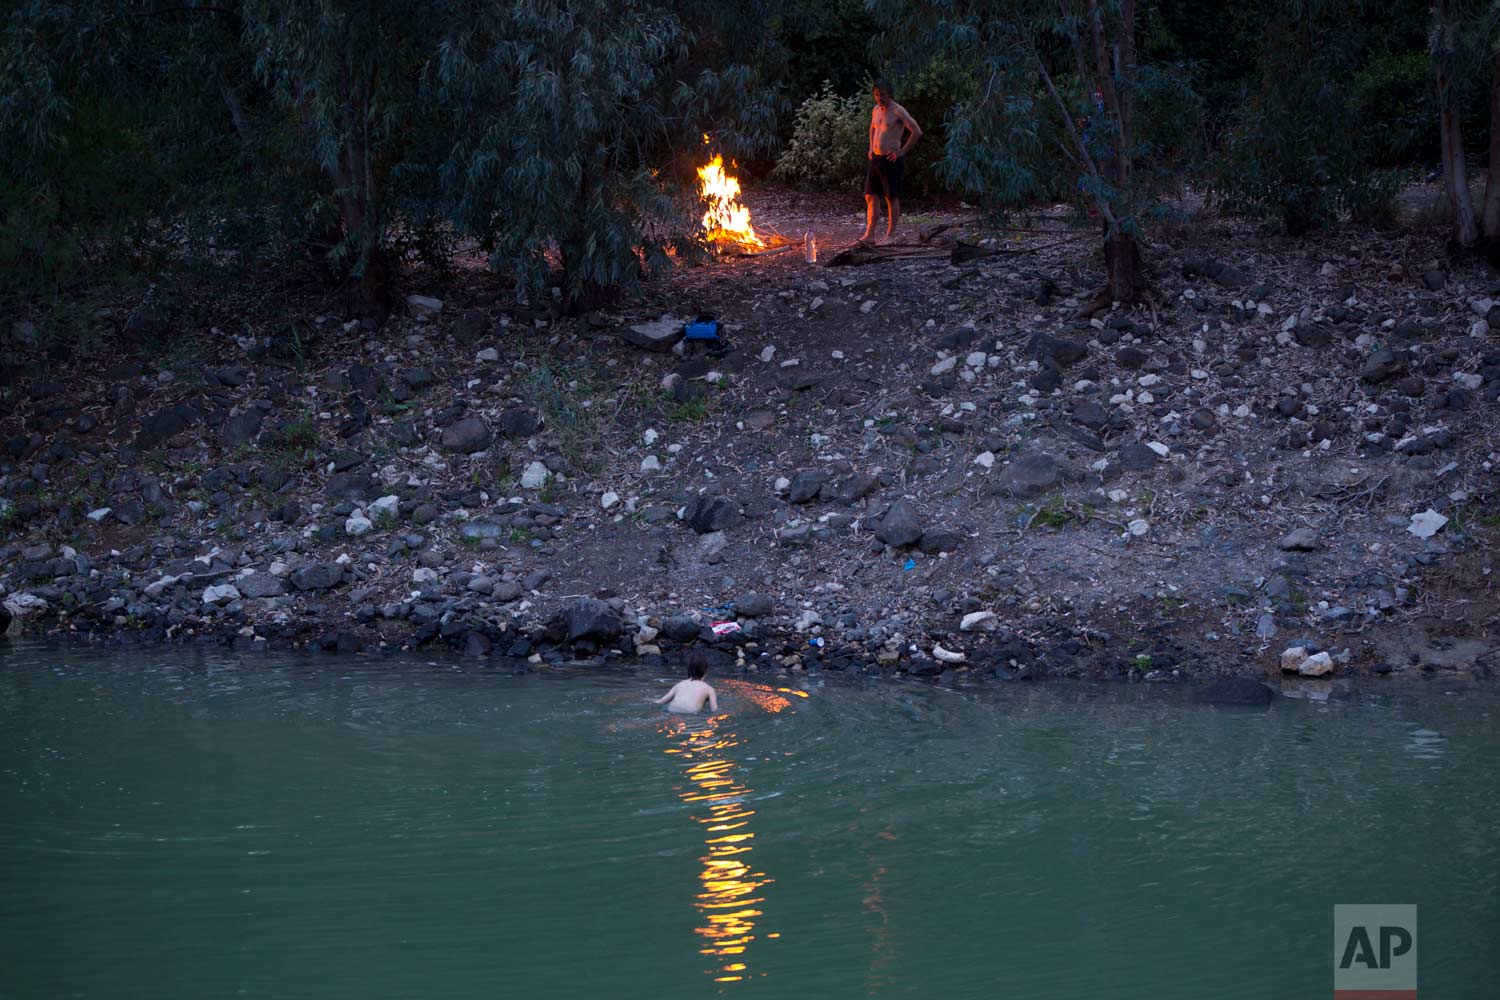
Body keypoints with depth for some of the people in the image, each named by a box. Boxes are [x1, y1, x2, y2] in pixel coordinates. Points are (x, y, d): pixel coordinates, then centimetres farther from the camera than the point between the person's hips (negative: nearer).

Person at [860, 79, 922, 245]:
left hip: (891, 160, -8)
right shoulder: (876, 110, 12)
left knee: (892, 198, -2)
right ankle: (869, 234, 13)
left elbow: (917, 131, -16)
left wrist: (902, 151, -14)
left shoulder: (898, 111, -11)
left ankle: (890, 235, 3)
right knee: (869, 196, 7)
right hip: (875, 158, 8)